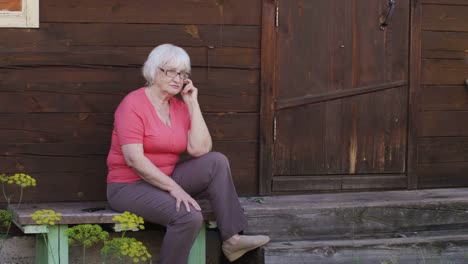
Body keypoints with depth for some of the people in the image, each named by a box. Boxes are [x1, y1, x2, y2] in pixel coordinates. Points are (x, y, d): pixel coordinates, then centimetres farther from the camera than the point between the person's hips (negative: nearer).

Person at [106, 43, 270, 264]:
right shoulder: (133, 104, -14)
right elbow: (134, 159, -23)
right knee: (189, 217, -28)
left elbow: (200, 150, -8)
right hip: (129, 186, -7)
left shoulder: (180, 107, 5)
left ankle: (231, 238, -12)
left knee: (217, 162, -10)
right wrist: (174, 188, -25)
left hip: (165, 181, 7)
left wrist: (193, 104, -8)